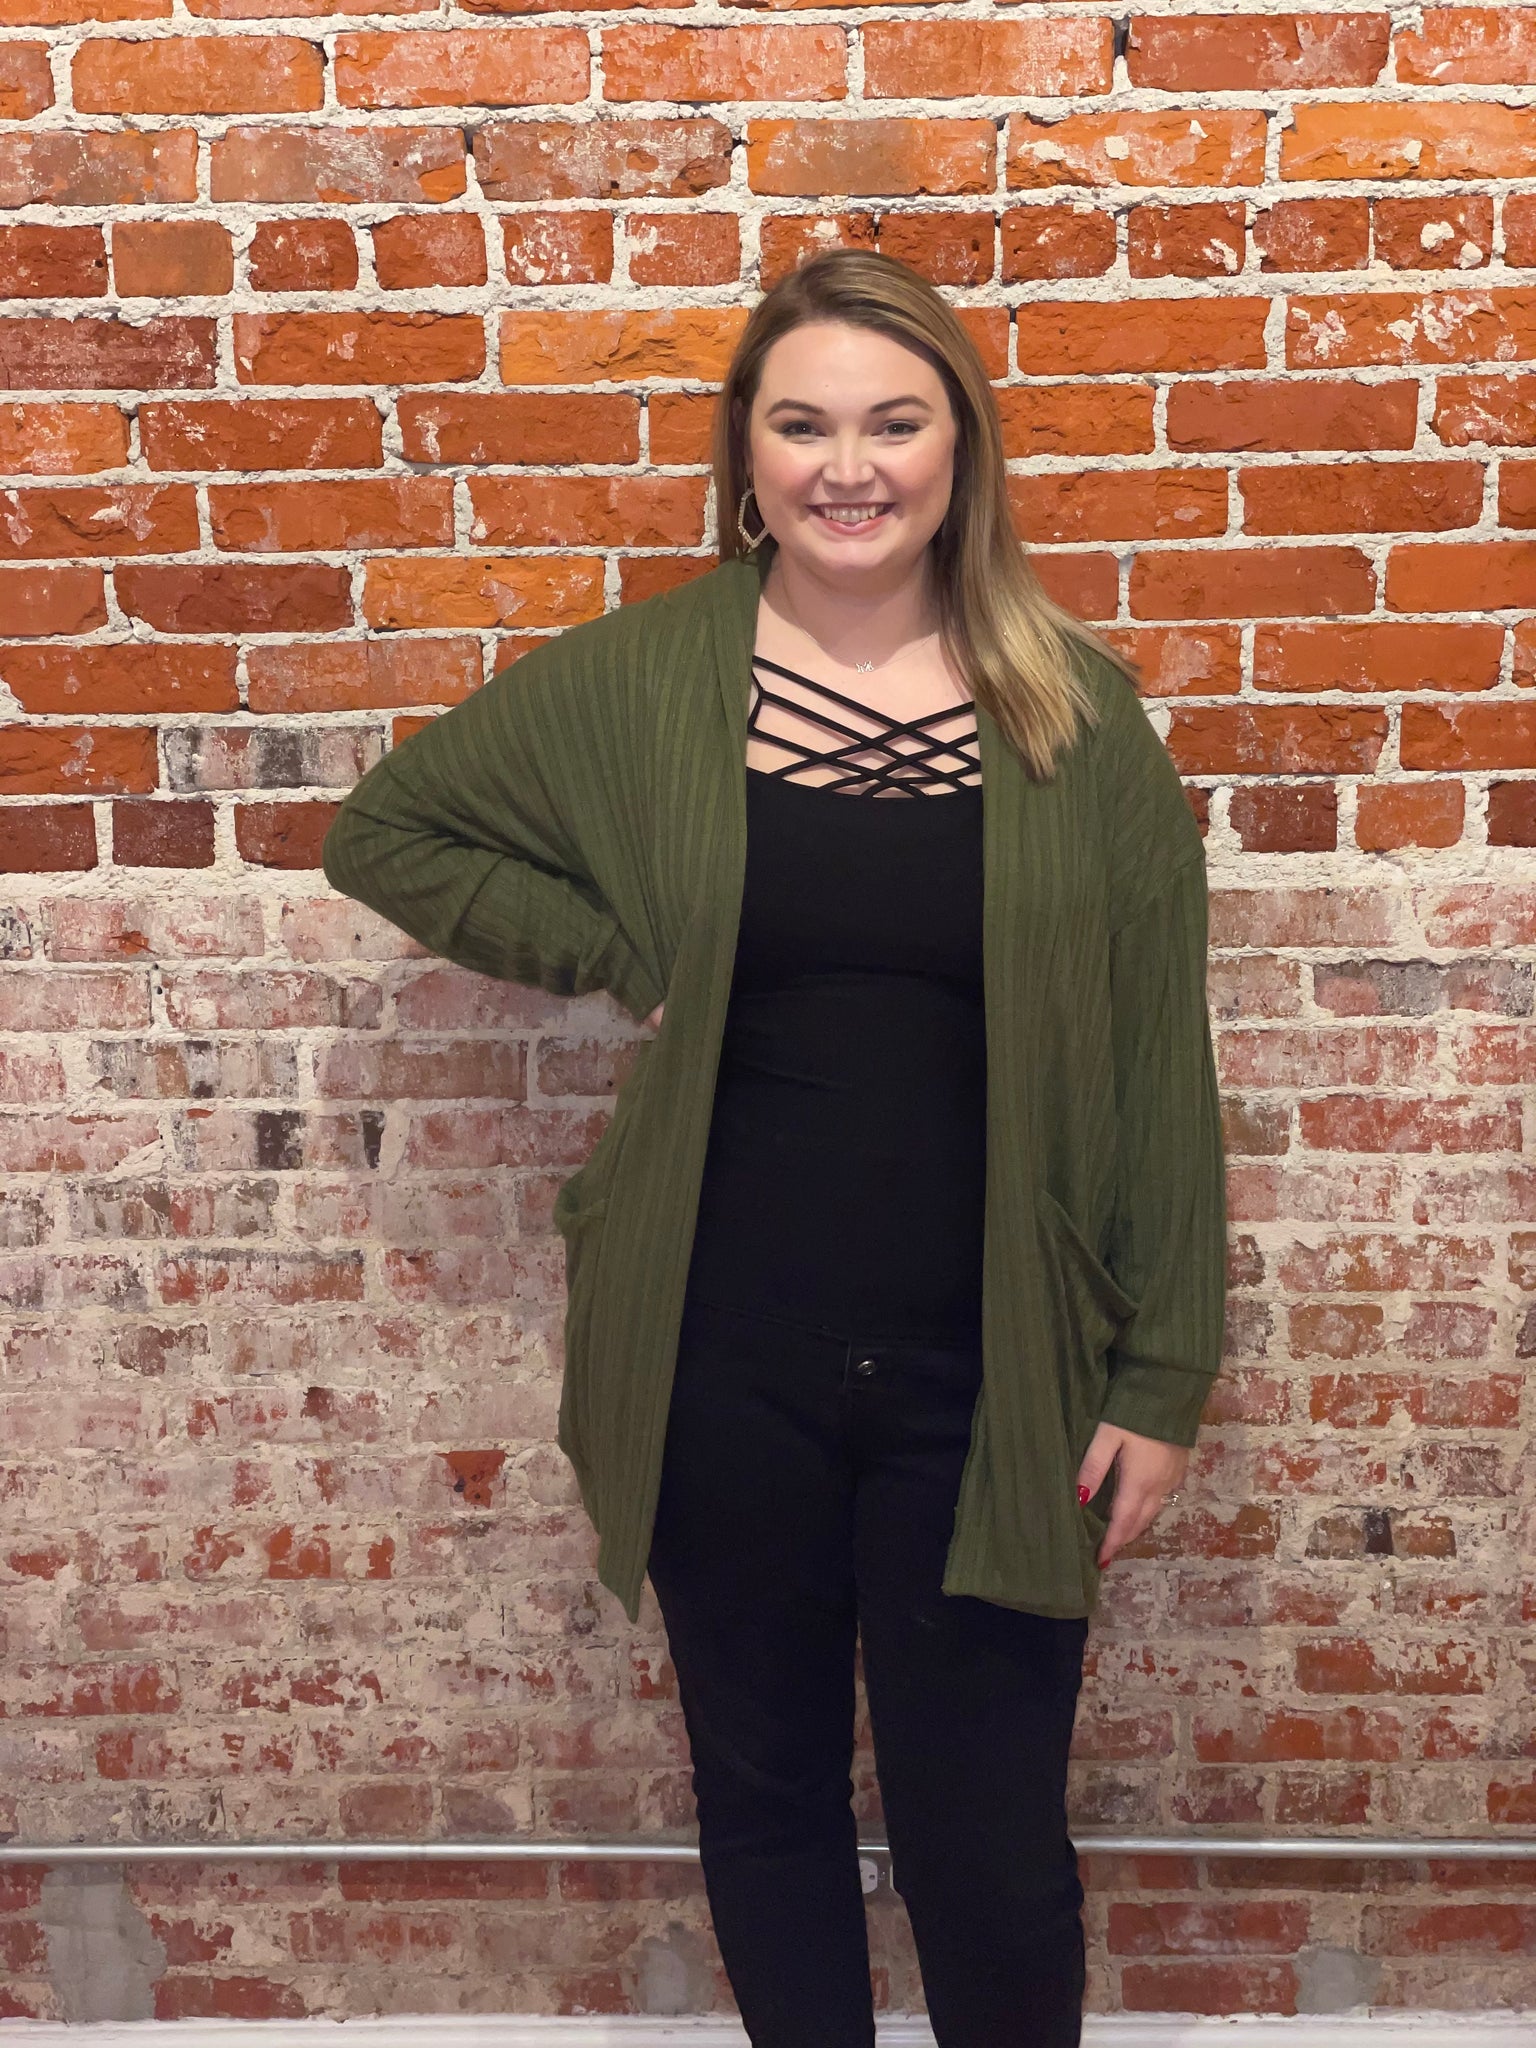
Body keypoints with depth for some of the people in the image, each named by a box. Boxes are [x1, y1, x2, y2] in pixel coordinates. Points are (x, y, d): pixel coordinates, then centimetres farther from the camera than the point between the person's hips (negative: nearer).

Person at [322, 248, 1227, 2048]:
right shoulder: (643, 678, -2)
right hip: (725, 1364, 1)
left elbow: (1155, 1065, 0)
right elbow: (383, 829, 8)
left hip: (987, 1374, 0)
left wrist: (1162, 1378, -2)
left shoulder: (1071, 710, -2)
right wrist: (626, 960, -4)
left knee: (990, 1832, 10)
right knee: (764, 1792, 19)